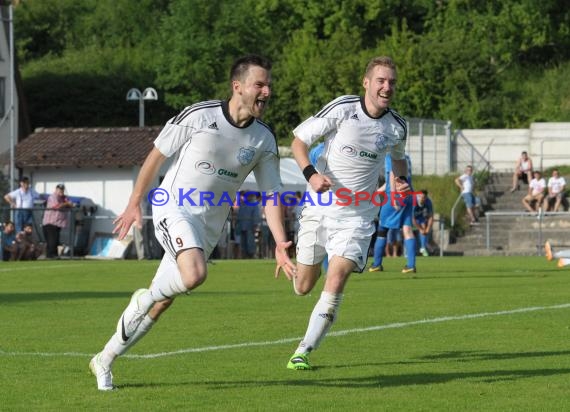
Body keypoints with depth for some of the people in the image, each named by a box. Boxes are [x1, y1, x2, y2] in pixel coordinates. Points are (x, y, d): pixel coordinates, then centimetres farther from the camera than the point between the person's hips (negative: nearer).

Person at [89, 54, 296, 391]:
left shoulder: (264, 139, -1)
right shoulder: (198, 116, -13)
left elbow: (272, 194, 4)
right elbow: (157, 155, -2)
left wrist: (280, 243, -8)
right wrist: (135, 204, 2)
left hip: (209, 226, 5)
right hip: (174, 208, -5)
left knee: (161, 302, 7)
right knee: (194, 275, -33)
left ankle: (105, 361, 22)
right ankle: (145, 297, -2)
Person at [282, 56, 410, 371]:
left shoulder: (397, 127, -1)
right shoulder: (342, 108, -12)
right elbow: (298, 140, -7)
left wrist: (400, 180, 1)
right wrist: (311, 173, -24)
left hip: (357, 213, 1)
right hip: (320, 207, -1)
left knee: (336, 282, -18)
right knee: (303, 288, 6)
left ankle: (304, 351, -8)